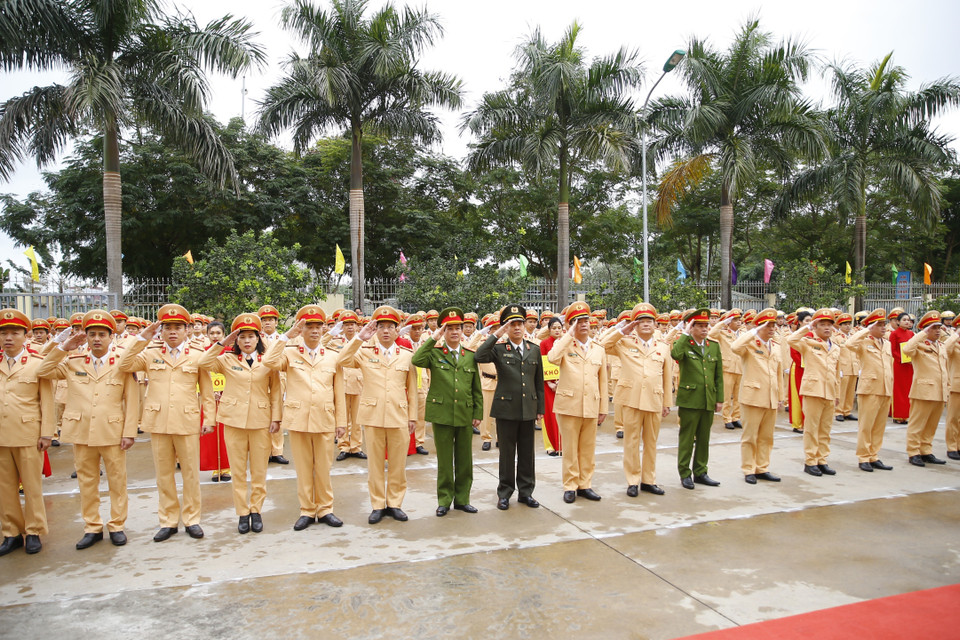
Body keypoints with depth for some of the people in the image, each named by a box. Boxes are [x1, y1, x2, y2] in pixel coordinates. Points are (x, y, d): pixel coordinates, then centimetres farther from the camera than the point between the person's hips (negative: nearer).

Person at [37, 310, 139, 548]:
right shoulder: (73, 363, 9)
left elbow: (132, 401, -2)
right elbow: (43, 372, 4)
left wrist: (129, 433, -8)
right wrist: (63, 348, -2)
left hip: (112, 433, -2)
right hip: (81, 433, 3)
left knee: (117, 481, 6)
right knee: (87, 482, 10)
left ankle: (117, 526, 19)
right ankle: (92, 528, 22)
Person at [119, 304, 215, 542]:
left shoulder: (197, 356, 3)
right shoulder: (150, 354, 7)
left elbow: (207, 392, 5)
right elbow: (124, 365, -8)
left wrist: (208, 419, 1)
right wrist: (142, 338, -9)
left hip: (188, 423, -1)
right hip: (158, 422, 2)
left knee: (190, 473, 5)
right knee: (164, 474, 10)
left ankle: (192, 519, 18)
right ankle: (168, 521, 22)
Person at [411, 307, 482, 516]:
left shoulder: (470, 356, 8)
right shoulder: (434, 353, 1)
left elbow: (476, 389, 11)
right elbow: (416, 360, -22)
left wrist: (478, 413, 5)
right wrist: (433, 339, -17)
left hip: (465, 415, 3)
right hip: (442, 415, -2)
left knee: (465, 460, 10)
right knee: (444, 460, 6)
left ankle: (462, 498, 23)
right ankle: (444, 500, 18)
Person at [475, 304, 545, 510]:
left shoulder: (534, 350, 9)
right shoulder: (499, 349, -2)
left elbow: (539, 382, 12)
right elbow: (479, 356, -22)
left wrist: (540, 408, 10)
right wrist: (496, 335, -19)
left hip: (528, 409, 3)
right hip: (506, 408, -3)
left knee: (527, 453, 10)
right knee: (507, 453, 5)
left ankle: (526, 491, 24)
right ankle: (504, 493, 18)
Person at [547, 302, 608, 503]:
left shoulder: (599, 350, 11)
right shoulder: (564, 345, 1)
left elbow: (602, 382, 12)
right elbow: (552, 358, -24)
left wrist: (603, 408, 9)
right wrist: (569, 335, -17)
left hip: (591, 407, 3)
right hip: (569, 405, -3)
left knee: (588, 449, 10)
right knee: (570, 449, 4)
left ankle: (585, 485, 22)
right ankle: (570, 486, 14)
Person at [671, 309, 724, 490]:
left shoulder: (714, 346, 9)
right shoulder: (683, 344, -4)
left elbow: (719, 375, 12)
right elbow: (675, 355, -30)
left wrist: (720, 398, 8)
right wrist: (685, 334, -19)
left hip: (709, 401, 5)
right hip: (689, 399, -5)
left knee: (704, 439, 13)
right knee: (686, 439, 2)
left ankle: (700, 472, 25)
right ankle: (685, 474, 13)